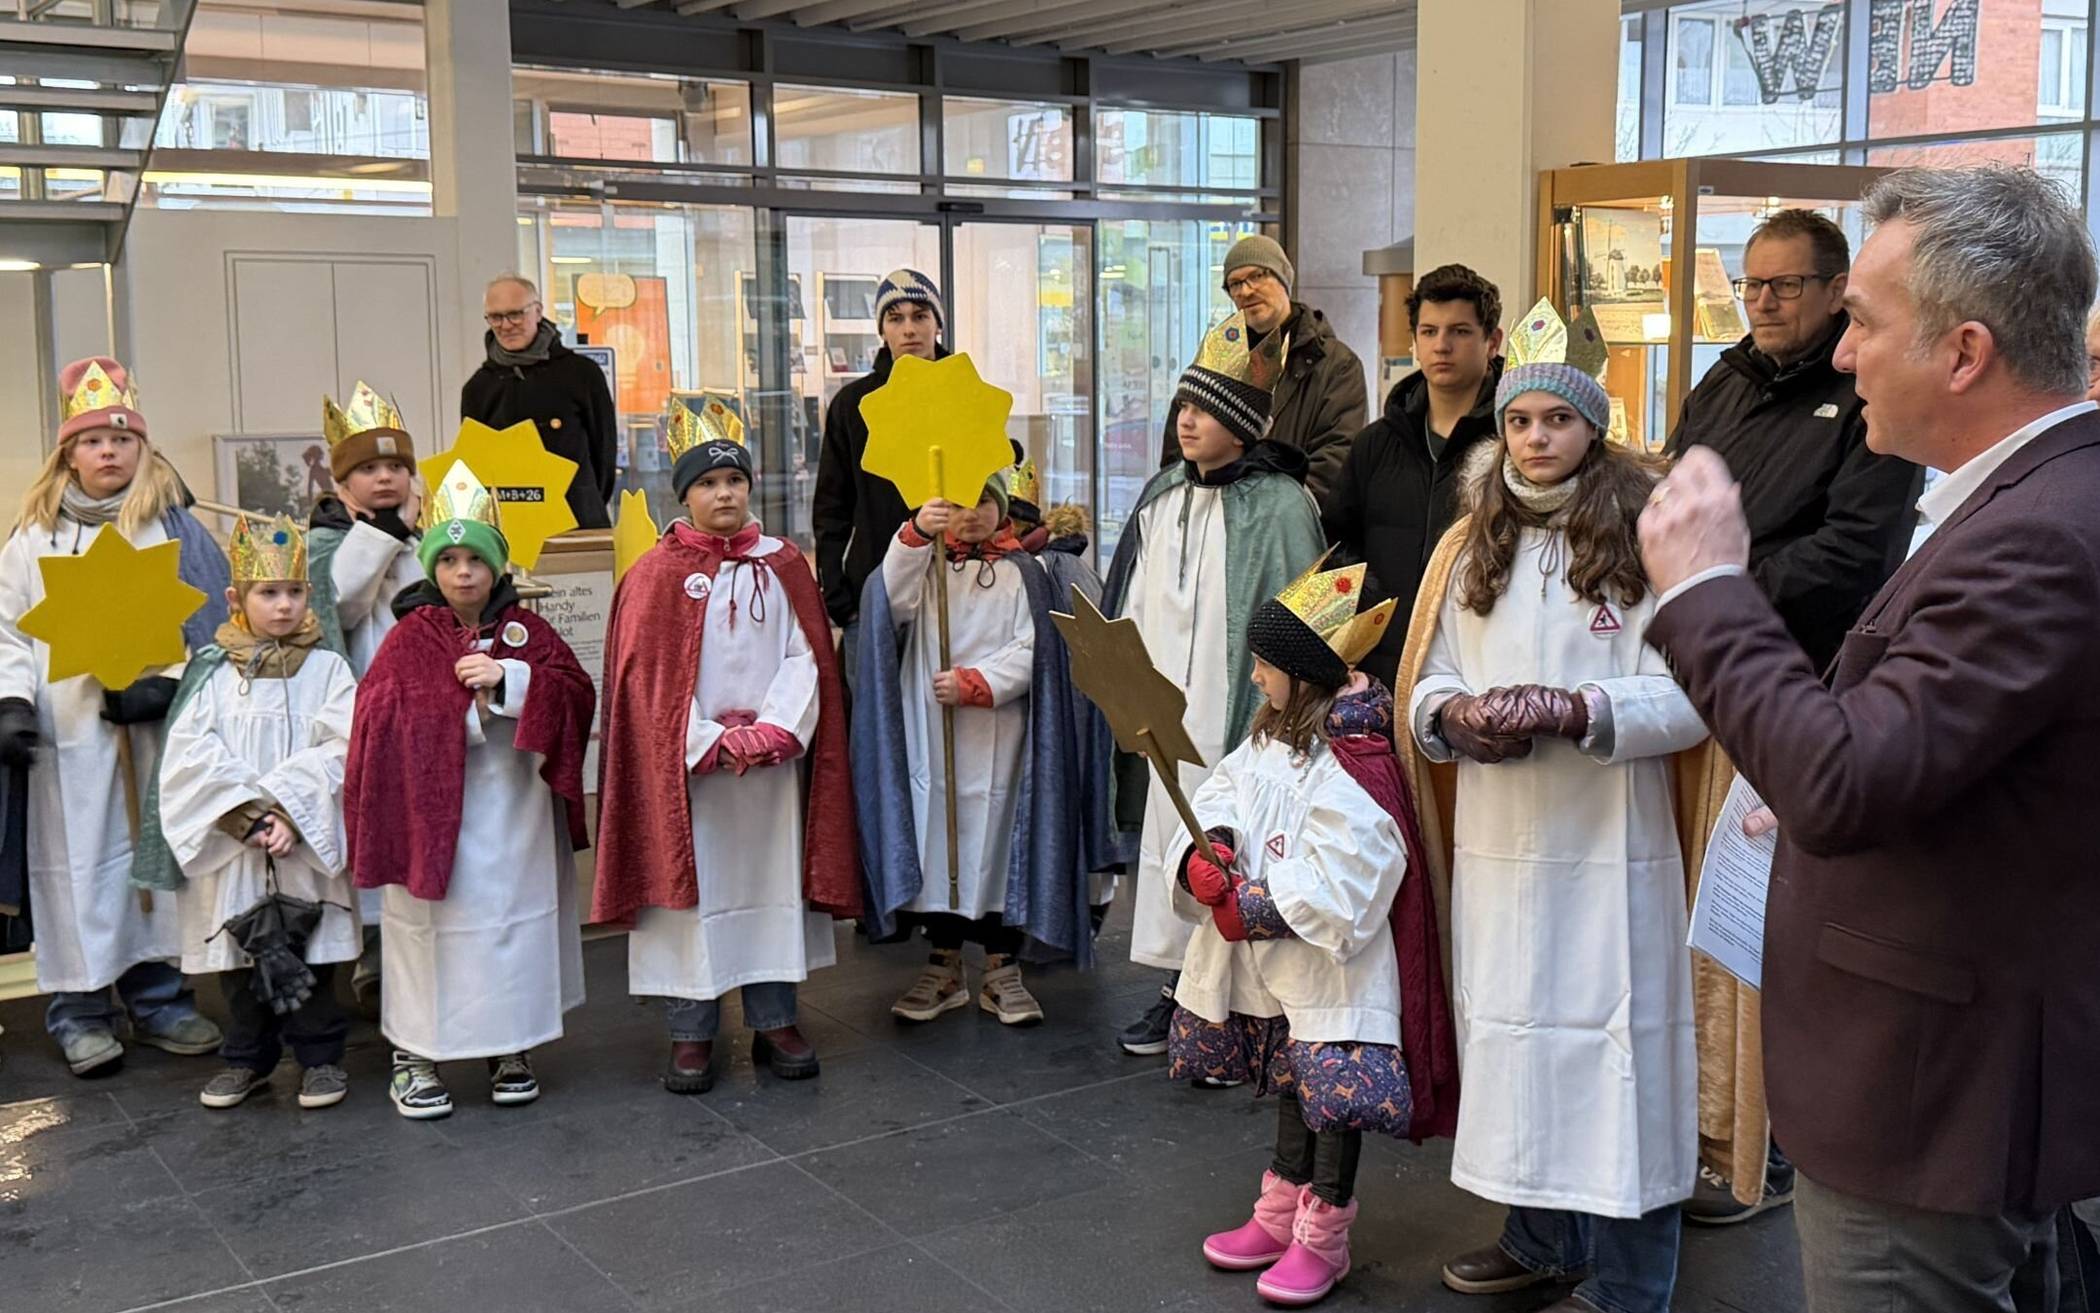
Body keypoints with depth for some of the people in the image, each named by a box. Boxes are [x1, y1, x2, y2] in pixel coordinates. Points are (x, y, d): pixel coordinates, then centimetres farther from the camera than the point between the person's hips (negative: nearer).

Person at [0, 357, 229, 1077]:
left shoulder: (172, 527, 6)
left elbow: (204, 617, 0)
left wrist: (164, 684, -13)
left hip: (155, 724, 0)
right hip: (66, 727, 0)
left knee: (156, 849, 6)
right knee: (76, 857, 1)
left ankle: (157, 995, 16)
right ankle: (80, 1006, 10)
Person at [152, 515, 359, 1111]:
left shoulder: (326, 668, 1)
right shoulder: (212, 671, 5)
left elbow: (339, 749, -10)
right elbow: (191, 754, -5)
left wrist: (287, 810, -19)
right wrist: (246, 813, -17)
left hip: (306, 842, -2)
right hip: (231, 846, 2)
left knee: (310, 951, 4)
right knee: (239, 951, 11)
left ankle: (320, 1054, 17)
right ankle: (247, 1056, 26)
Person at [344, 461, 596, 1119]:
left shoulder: (527, 632, 7)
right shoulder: (410, 639, -1)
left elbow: (578, 695, -3)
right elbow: (380, 719, -11)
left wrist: (509, 680, -18)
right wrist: (472, 714, -15)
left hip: (517, 816, 3)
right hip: (433, 810, -3)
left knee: (516, 924, 9)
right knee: (431, 930, 2)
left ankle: (512, 1048, 23)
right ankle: (413, 1057, 15)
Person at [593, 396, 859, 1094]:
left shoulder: (784, 567, 7)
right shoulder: (656, 575, -1)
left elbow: (806, 657, 2)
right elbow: (646, 674, -6)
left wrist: (773, 731, -13)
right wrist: (711, 745, -13)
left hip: (773, 761, 2)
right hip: (684, 766, -2)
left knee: (773, 881, 8)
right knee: (689, 886, 1)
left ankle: (775, 1022, 19)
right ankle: (691, 1035, 11)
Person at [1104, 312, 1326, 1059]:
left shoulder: (1281, 505, -10)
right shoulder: (1162, 496, 11)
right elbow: (1131, 606, 19)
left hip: (1234, 721, -6)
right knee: (1165, 844, 11)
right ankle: (1175, 989, 23)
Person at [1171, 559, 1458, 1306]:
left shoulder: (1351, 773, -23)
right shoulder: (1272, 739, 5)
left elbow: (1335, 895, -28)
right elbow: (1219, 798, 1)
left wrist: (1250, 909, -23)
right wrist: (1203, 853, -20)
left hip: (1334, 974, -9)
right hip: (1273, 970, 9)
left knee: (1333, 1091, 4)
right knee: (1290, 1084, 21)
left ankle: (1322, 1237, 20)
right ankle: (1281, 1214, 36)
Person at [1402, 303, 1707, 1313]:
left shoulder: (1644, 539, -5)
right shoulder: (1472, 545, 11)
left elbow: (1687, 695, -9)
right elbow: (1428, 682, 14)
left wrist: (1576, 711, -22)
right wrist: (1455, 715, -8)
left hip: (1608, 844, -5)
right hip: (1496, 841, 5)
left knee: (1609, 1044, 0)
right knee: (1510, 1030, 13)